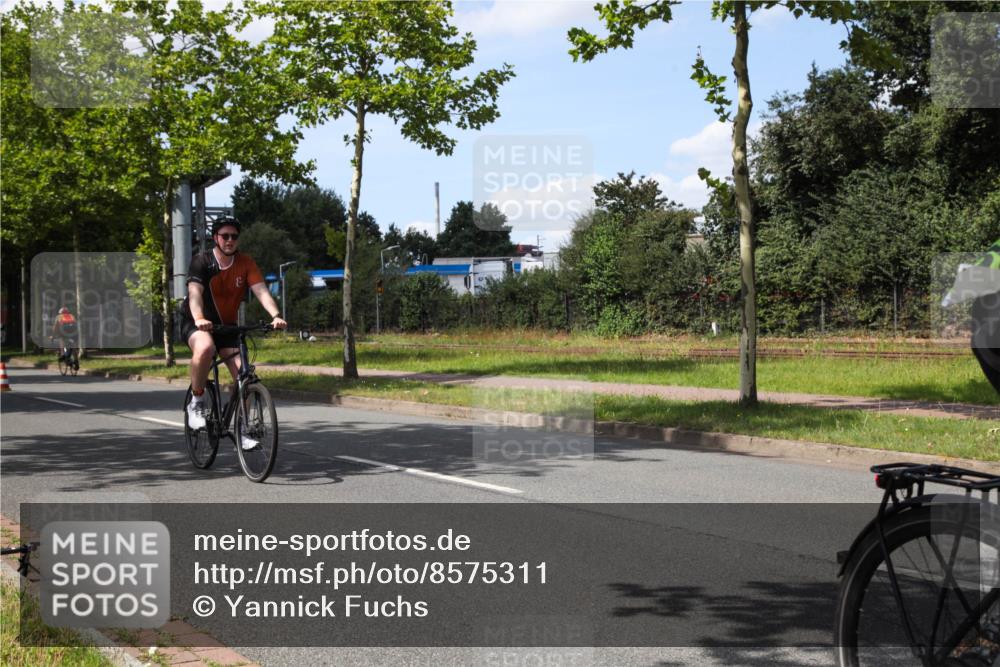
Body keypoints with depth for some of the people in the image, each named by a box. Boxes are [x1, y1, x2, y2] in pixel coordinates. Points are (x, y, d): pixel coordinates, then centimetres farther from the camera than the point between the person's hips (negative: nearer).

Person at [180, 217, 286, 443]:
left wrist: (275, 316, -38)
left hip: (227, 325, 4)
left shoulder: (245, 263, -7)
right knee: (205, 348, -37)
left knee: (242, 374, -10)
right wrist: (199, 319, -50)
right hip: (196, 323, -4)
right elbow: (195, 292, -30)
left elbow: (261, 291, -19)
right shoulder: (202, 261, -16)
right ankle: (196, 403, -17)